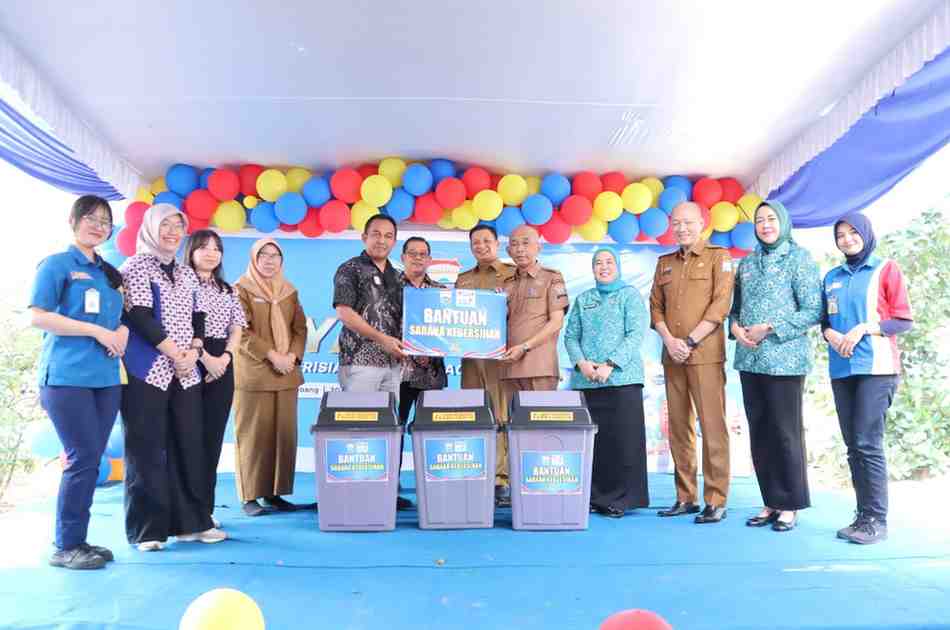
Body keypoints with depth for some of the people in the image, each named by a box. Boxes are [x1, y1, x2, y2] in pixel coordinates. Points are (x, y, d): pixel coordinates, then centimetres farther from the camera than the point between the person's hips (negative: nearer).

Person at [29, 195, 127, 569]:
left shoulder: (109, 272, 17)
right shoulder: (56, 264, -2)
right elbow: (37, 316, -10)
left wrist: (122, 331, 0)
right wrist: (96, 331, -15)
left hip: (106, 379, 6)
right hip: (67, 378, -6)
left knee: (90, 460, 9)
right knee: (83, 458, -7)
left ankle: (78, 540, 19)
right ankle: (66, 546, 6)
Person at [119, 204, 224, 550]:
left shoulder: (187, 273, 16)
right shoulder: (136, 266, -1)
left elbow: (198, 317, 13)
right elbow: (139, 317, -12)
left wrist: (193, 352, -4)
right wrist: (175, 354, -13)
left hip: (185, 372, 6)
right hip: (147, 371, -6)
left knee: (190, 445, 6)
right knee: (147, 450, -2)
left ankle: (191, 522, 14)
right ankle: (147, 529, 8)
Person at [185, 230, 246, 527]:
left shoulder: (228, 290, 17)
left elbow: (236, 330, 11)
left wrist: (225, 358, -6)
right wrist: (205, 358, -16)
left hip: (222, 366, 5)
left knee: (213, 437, 5)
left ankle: (205, 507, 12)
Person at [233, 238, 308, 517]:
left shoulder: (290, 291, 15)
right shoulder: (241, 289, -1)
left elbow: (300, 328, 11)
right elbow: (242, 331, -10)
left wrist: (293, 356, -6)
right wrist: (272, 355, -17)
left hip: (286, 373, 5)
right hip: (253, 373, -5)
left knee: (284, 434, 5)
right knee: (253, 434, -2)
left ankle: (274, 492, 14)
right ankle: (249, 496, 6)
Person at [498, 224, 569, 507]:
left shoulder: (552, 278, 5)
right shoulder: (506, 284, 19)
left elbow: (556, 322, -3)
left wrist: (524, 347, -11)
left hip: (540, 365, -4)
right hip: (509, 366, 5)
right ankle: (510, 487, 9)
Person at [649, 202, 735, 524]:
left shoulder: (718, 256, 4)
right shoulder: (665, 263, 18)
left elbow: (721, 304, -7)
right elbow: (655, 306, 13)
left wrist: (691, 342, -12)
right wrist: (669, 340, -4)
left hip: (706, 354, -5)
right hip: (672, 356, 5)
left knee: (712, 426, -5)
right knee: (678, 427, 6)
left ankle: (716, 501, 2)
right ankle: (685, 497, 14)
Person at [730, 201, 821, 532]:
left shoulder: (800, 258, -1)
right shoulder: (746, 263, 14)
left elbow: (813, 311, -7)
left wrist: (769, 328, -14)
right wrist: (735, 327, -4)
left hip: (785, 359, -5)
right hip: (750, 358, 5)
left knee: (786, 432, 0)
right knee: (759, 432, 8)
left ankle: (790, 505, 13)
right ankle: (771, 502, 19)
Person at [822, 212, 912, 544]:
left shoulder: (886, 269, 2)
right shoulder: (832, 277, 16)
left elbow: (904, 320, -2)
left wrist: (863, 328, -15)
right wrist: (830, 334, -4)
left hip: (876, 367, -5)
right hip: (841, 369, 5)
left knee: (868, 443, -10)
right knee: (853, 446, 6)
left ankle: (877, 520, -3)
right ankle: (863, 515, 12)